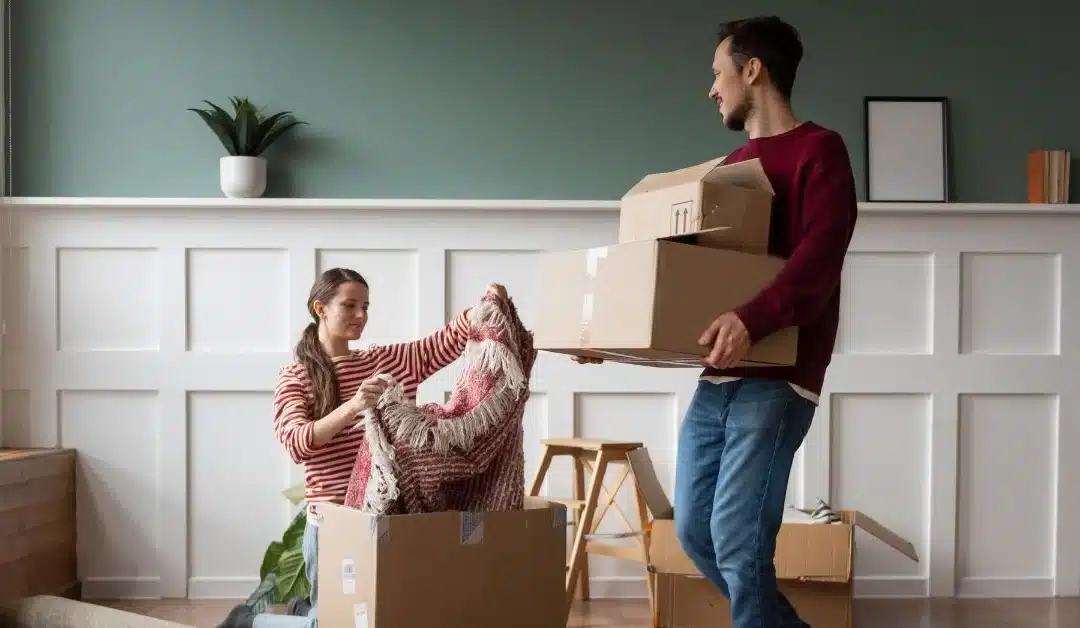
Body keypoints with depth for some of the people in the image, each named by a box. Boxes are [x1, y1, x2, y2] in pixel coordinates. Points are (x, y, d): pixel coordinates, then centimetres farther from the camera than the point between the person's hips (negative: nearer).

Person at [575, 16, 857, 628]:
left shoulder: (819, 150, -4)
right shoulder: (733, 166, 21)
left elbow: (819, 256, -19)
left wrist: (752, 319, -33)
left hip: (776, 380, -8)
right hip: (719, 378, 8)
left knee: (738, 543, -10)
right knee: (694, 530, 10)